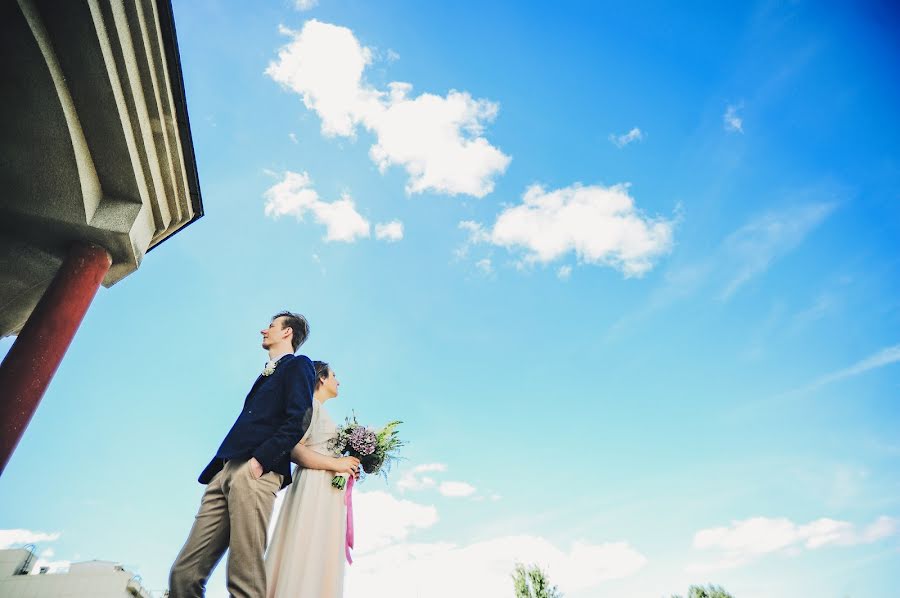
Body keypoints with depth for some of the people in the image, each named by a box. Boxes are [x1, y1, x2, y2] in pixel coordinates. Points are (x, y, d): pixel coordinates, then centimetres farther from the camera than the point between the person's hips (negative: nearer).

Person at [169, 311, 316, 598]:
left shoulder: (298, 365, 8)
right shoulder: (267, 374, 34)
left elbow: (298, 421, -8)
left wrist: (260, 459, -19)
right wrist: (215, 470, 16)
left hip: (256, 470, -9)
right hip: (226, 471, 9)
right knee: (184, 574, 2)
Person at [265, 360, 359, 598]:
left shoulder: (320, 410, 25)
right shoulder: (309, 403, -2)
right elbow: (294, 448, -14)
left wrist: (347, 468, 8)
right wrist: (336, 464, -14)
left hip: (328, 490, 9)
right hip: (314, 488, -9)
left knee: (321, 560, 4)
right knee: (306, 557, -10)